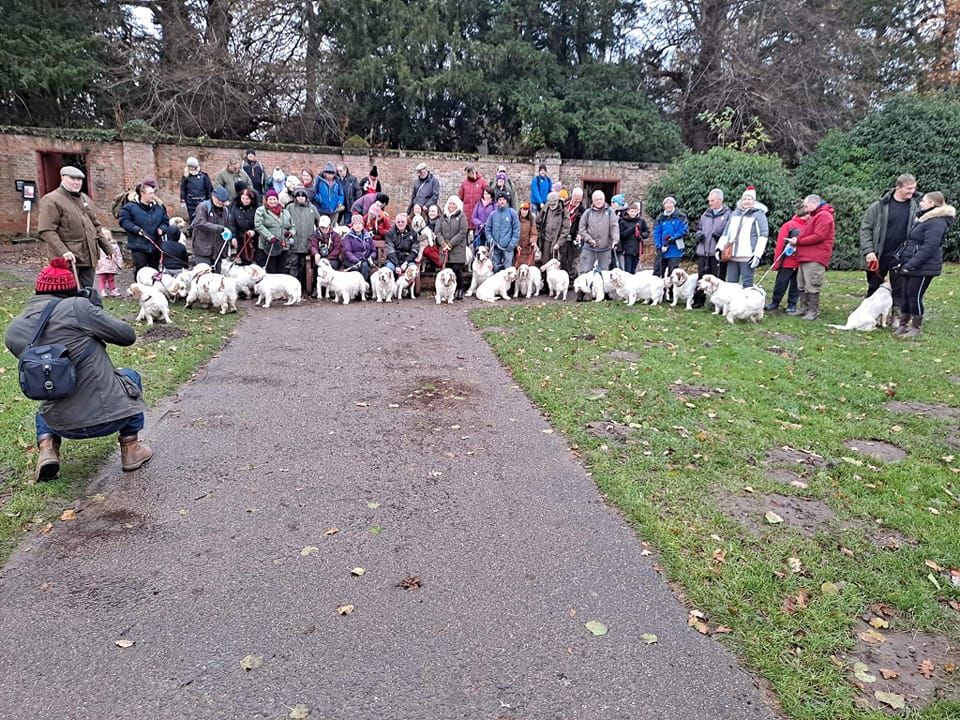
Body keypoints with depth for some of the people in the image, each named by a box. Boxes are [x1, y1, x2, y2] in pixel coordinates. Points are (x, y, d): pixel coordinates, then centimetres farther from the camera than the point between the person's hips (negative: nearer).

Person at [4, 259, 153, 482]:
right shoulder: (77, 307, -12)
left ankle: (47, 448, 11)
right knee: (130, 376, 30)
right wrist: (97, 311, 9)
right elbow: (127, 336, -6)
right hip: (110, 415, -5)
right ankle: (130, 449, 22)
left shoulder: (13, 330, 4)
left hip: (63, 426, 5)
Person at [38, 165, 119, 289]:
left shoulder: (85, 199, 19)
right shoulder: (51, 200, -6)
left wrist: (109, 248, 17)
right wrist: (63, 251, -26)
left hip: (89, 256, 7)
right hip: (69, 259, -7)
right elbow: (46, 231, -14)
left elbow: (96, 226, 24)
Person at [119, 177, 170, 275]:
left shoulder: (159, 207, 7)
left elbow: (165, 221, 14)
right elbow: (124, 220, -5)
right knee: (140, 271, -6)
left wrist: (161, 229, -6)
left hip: (155, 246, 4)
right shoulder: (130, 206, -6)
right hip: (138, 246, -4)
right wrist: (136, 229, -17)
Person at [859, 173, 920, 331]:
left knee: (899, 289, 5)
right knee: (873, 287, 12)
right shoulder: (880, 206, -6)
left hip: (900, 257, 1)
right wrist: (868, 251, -12)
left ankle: (897, 318, 13)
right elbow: (865, 228, -4)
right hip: (878, 256, -1)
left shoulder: (916, 206, -1)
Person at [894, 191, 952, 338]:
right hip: (911, 266, 9)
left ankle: (916, 328, 9)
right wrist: (903, 261, 15)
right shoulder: (923, 219, 15)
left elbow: (928, 248, -23)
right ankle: (903, 325, 19)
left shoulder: (937, 222, -16)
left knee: (915, 297, -3)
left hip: (923, 268, -9)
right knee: (905, 296, 11)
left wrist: (911, 265, -23)